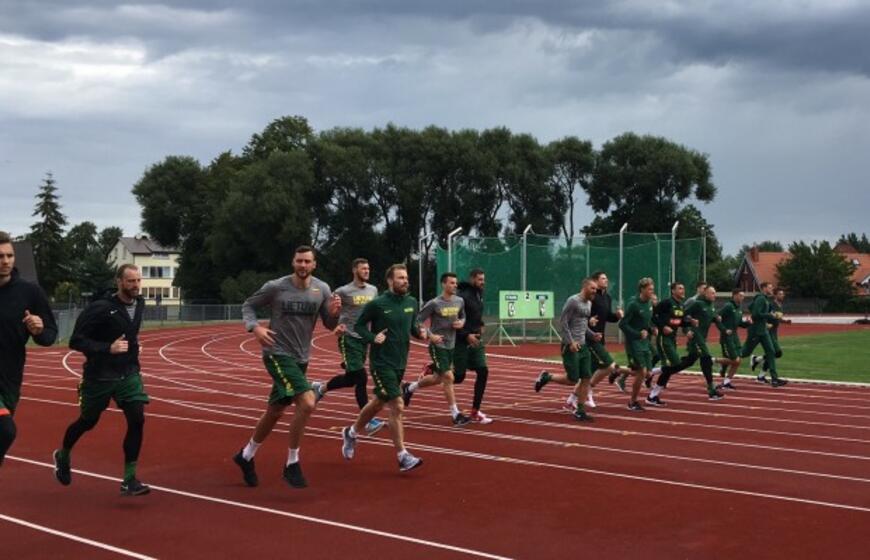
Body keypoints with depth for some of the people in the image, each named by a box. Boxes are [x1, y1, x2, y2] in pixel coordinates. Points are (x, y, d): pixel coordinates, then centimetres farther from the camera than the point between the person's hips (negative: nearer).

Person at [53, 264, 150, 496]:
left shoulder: (139, 304, 0)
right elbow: (76, 340, -22)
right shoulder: (100, 308, -21)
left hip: (129, 374, 4)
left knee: (137, 420, -12)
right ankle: (63, 455, 46)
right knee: (88, 422, 14)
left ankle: (129, 480, -4)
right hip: (99, 376, -4)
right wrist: (108, 348, -31)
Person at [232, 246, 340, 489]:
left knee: (274, 412, 17)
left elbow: (330, 325, 4)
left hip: (300, 358, 5)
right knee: (307, 404, -22)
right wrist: (255, 327, -15)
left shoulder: (322, 289, 0)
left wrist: (334, 313, -18)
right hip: (277, 354, -5)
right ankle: (292, 464, -7)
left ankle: (246, 456, 39)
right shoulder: (275, 287, -9)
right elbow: (248, 305, 3)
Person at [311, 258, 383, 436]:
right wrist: (336, 326, -20)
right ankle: (369, 421, -11)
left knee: (350, 378, 14)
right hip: (349, 338, -7)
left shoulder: (373, 290, 8)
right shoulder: (343, 291, -10)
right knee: (361, 377, -14)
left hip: (364, 339, 7)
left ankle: (321, 388, 41)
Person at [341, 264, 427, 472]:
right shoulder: (377, 304, -12)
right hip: (381, 363, -7)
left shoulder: (411, 303, 4)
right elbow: (359, 326, -3)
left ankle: (351, 432, 43)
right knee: (397, 407, -12)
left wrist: (420, 332, -4)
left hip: (400, 363, 7)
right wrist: (373, 337, -20)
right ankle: (402, 456, -5)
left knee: (379, 403, 21)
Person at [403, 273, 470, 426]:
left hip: (450, 345, 7)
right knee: (448, 377, -11)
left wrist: (461, 323, -3)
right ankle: (455, 414, -4)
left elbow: (463, 316, 20)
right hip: (437, 345, -7)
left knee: (438, 378, 17)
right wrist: (430, 335, -20)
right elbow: (419, 321, -9)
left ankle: (409, 388, 41)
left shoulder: (460, 301, 3)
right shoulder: (434, 303, -14)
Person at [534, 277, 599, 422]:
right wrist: (571, 342, -20)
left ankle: (580, 411, 6)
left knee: (586, 378, 1)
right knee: (572, 380, -7)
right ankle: (546, 377, 16)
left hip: (583, 346, 8)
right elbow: (563, 322, -15)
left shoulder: (589, 304, 15)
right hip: (571, 346, -8)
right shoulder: (573, 301, -12)